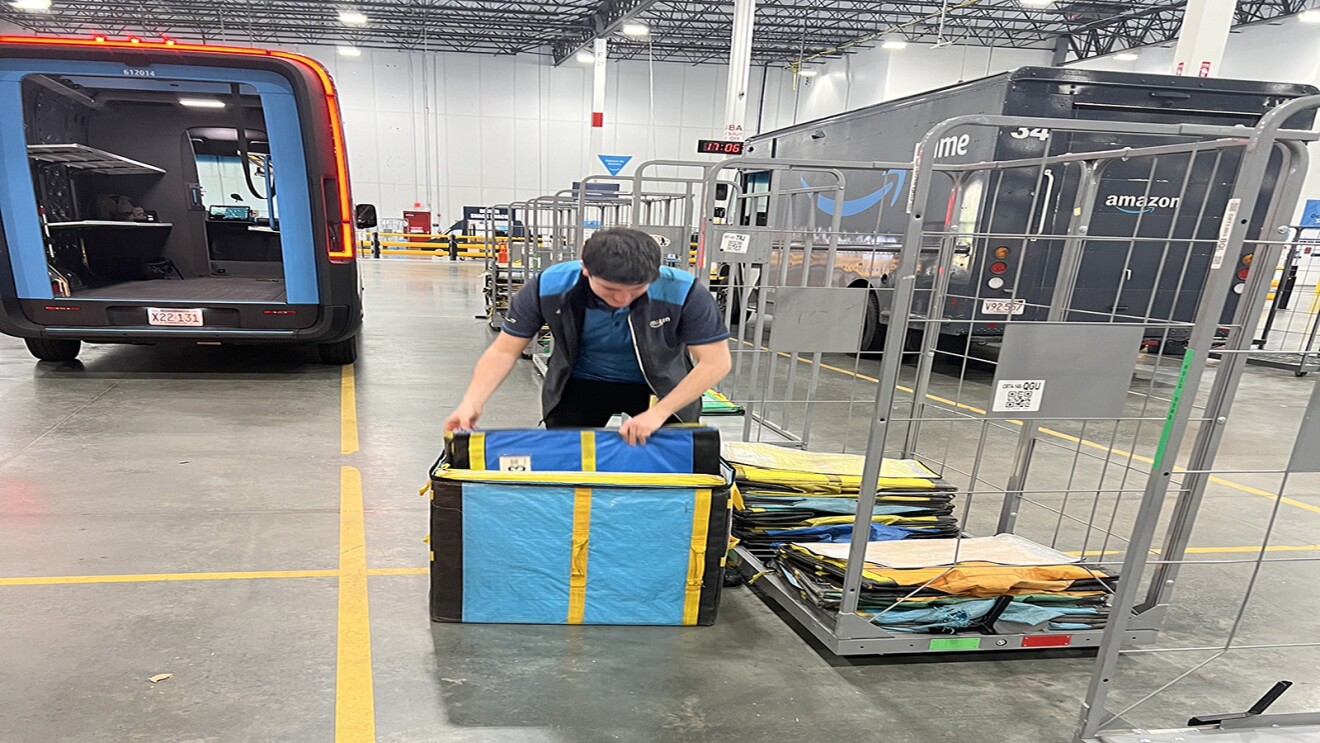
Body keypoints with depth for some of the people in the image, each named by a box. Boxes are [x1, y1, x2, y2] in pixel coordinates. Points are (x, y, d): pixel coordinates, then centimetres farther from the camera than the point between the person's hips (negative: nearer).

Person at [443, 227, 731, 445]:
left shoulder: (682, 292, -31)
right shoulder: (549, 287, -26)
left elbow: (715, 362, -25)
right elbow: (505, 350, -16)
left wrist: (659, 413, -33)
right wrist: (472, 402, -30)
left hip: (661, 386, 0)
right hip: (581, 383, 1)